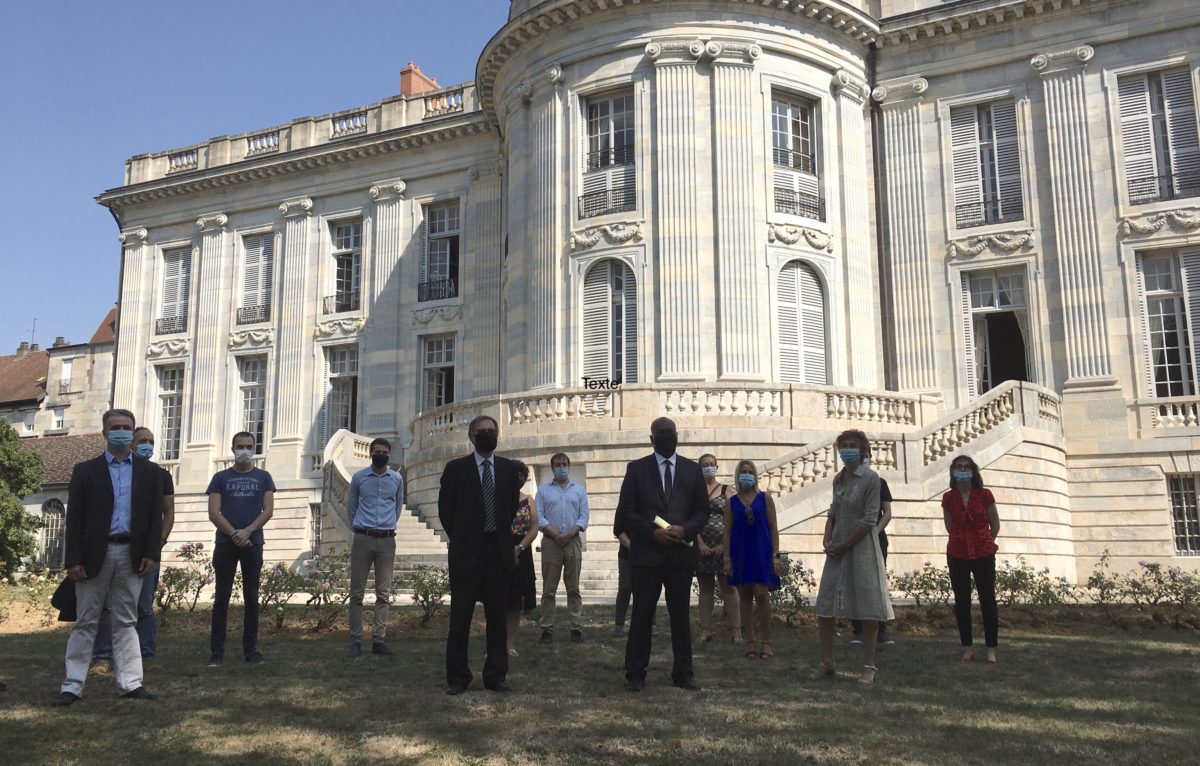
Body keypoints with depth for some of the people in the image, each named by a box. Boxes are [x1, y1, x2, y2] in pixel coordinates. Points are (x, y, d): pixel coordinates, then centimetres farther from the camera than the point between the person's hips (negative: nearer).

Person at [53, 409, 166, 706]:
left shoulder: (149, 471, 8)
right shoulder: (85, 470, 4)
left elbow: (155, 516, 4)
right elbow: (74, 518, -1)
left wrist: (151, 553, -5)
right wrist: (73, 559, -8)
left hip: (132, 554, 1)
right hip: (95, 554, -1)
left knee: (126, 622, 7)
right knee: (86, 622, 5)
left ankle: (130, 683, 9)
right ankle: (72, 685, 12)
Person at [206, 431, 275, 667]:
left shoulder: (263, 478, 9)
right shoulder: (221, 478, 8)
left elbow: (268, 510, 0)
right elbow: (214, 513, 0)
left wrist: (247, 531, -13)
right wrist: (233, 534, -12)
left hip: (253, 543, 0)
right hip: (225, 543, 0)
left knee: (251, 598, 4)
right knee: (222, 598, 1)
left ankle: (251, 650, 10)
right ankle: (217, 652, 6)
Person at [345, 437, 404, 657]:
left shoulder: (397, 479, 6)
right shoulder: (359, 477, 3)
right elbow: (351, 506, 15)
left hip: (387, 540, 1)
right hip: (363, 539, -1)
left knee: (384, 593, 3)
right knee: (357, 592, 0)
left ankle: (379, 639, 8)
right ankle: (355, 640, 4)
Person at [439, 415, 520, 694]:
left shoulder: (509, 469, 8)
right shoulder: (456, 469, 0)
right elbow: (445, 510, 5)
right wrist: (461, 539, 8)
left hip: (499, 553, 3)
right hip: (466, 553, -2)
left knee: (497, 617, 7)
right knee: (460, 618, 2)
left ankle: (495, 676, 16)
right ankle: (457, 677, 12)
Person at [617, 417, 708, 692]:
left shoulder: (692, 470, 9)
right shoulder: (636, 469, 3)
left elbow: (702, 510, 7)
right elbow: (625, 511, -1)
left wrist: (685, 530, -11)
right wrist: (652, 531, -13)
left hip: (681, 553, 2)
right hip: (646, 553, -2)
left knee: (681, 616, 8)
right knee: (642, 615, 2)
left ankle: (683, 673, 18)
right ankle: (635, 674, 11)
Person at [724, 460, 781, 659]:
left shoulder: (765, 498, 3)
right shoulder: (732, 502, 7)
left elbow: (773, 528, 2)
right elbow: (727, 531, 6)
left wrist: (775, 555, -5)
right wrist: (727, 559, -1)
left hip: (761, 552, -2)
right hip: (740, 553, 2)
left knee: (761, 593, -9)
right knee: (745, 596, 5)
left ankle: (766, 641, 1)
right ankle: (750, 641, 12)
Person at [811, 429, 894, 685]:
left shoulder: (870, 478, -10)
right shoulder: (838, 478, 9)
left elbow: (870, 519, -13)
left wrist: (844, 545, -13)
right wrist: (827, 539, 0)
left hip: (862, 548, -6)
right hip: (837, 549, 6)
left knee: (868, 608, 1)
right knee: (824, 606, 5)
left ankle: (869, 666, 12)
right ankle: (826, 662, 15)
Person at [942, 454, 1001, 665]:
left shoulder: (984, 495, -3)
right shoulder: (948, 498, 1)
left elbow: (995, 524, 8)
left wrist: (986, 542, 7)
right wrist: (962, 540, 7)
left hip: (983, 554, -1)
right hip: (957, 555, 2)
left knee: (988, 601, 0)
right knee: (962, 602, 5)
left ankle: (991, 650, 6)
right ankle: (967, 648, 15)